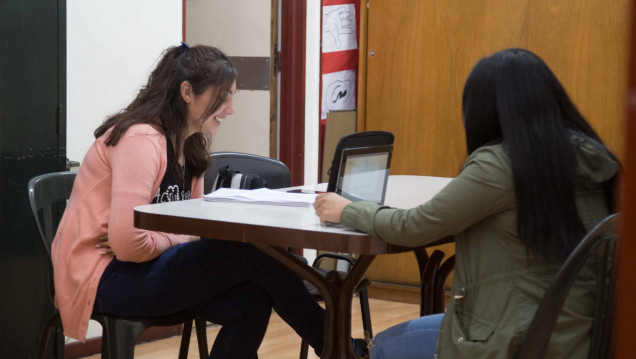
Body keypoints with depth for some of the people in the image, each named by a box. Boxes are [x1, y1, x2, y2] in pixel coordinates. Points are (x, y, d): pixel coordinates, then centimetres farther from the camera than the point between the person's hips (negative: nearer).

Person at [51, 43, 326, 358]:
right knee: (254, 255, -18)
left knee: (251, 300, -16)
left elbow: (193, 223, 11)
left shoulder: (190, 146, 12)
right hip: (104, 277, -9)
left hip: (146, 267, 9)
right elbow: (128, 243, -25)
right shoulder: (141, 140, -19)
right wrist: (182, 238, -11)